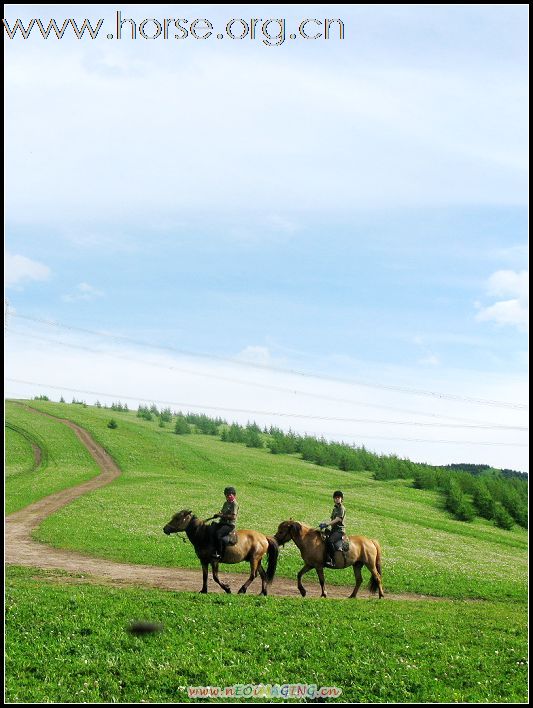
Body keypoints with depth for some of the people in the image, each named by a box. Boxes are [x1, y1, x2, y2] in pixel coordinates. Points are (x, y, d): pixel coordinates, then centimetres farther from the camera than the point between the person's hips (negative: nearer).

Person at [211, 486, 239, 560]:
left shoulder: (234, 504, -10)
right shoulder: (226, 503, 18)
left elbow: (233, 516, -19)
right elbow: (222, 512, 26)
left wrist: (222, 515, -20)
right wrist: (219, 514, 2)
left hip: (230, 524, -10)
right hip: (222, 522, 10)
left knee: (217, 534, -31)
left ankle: (219, 554, -29)